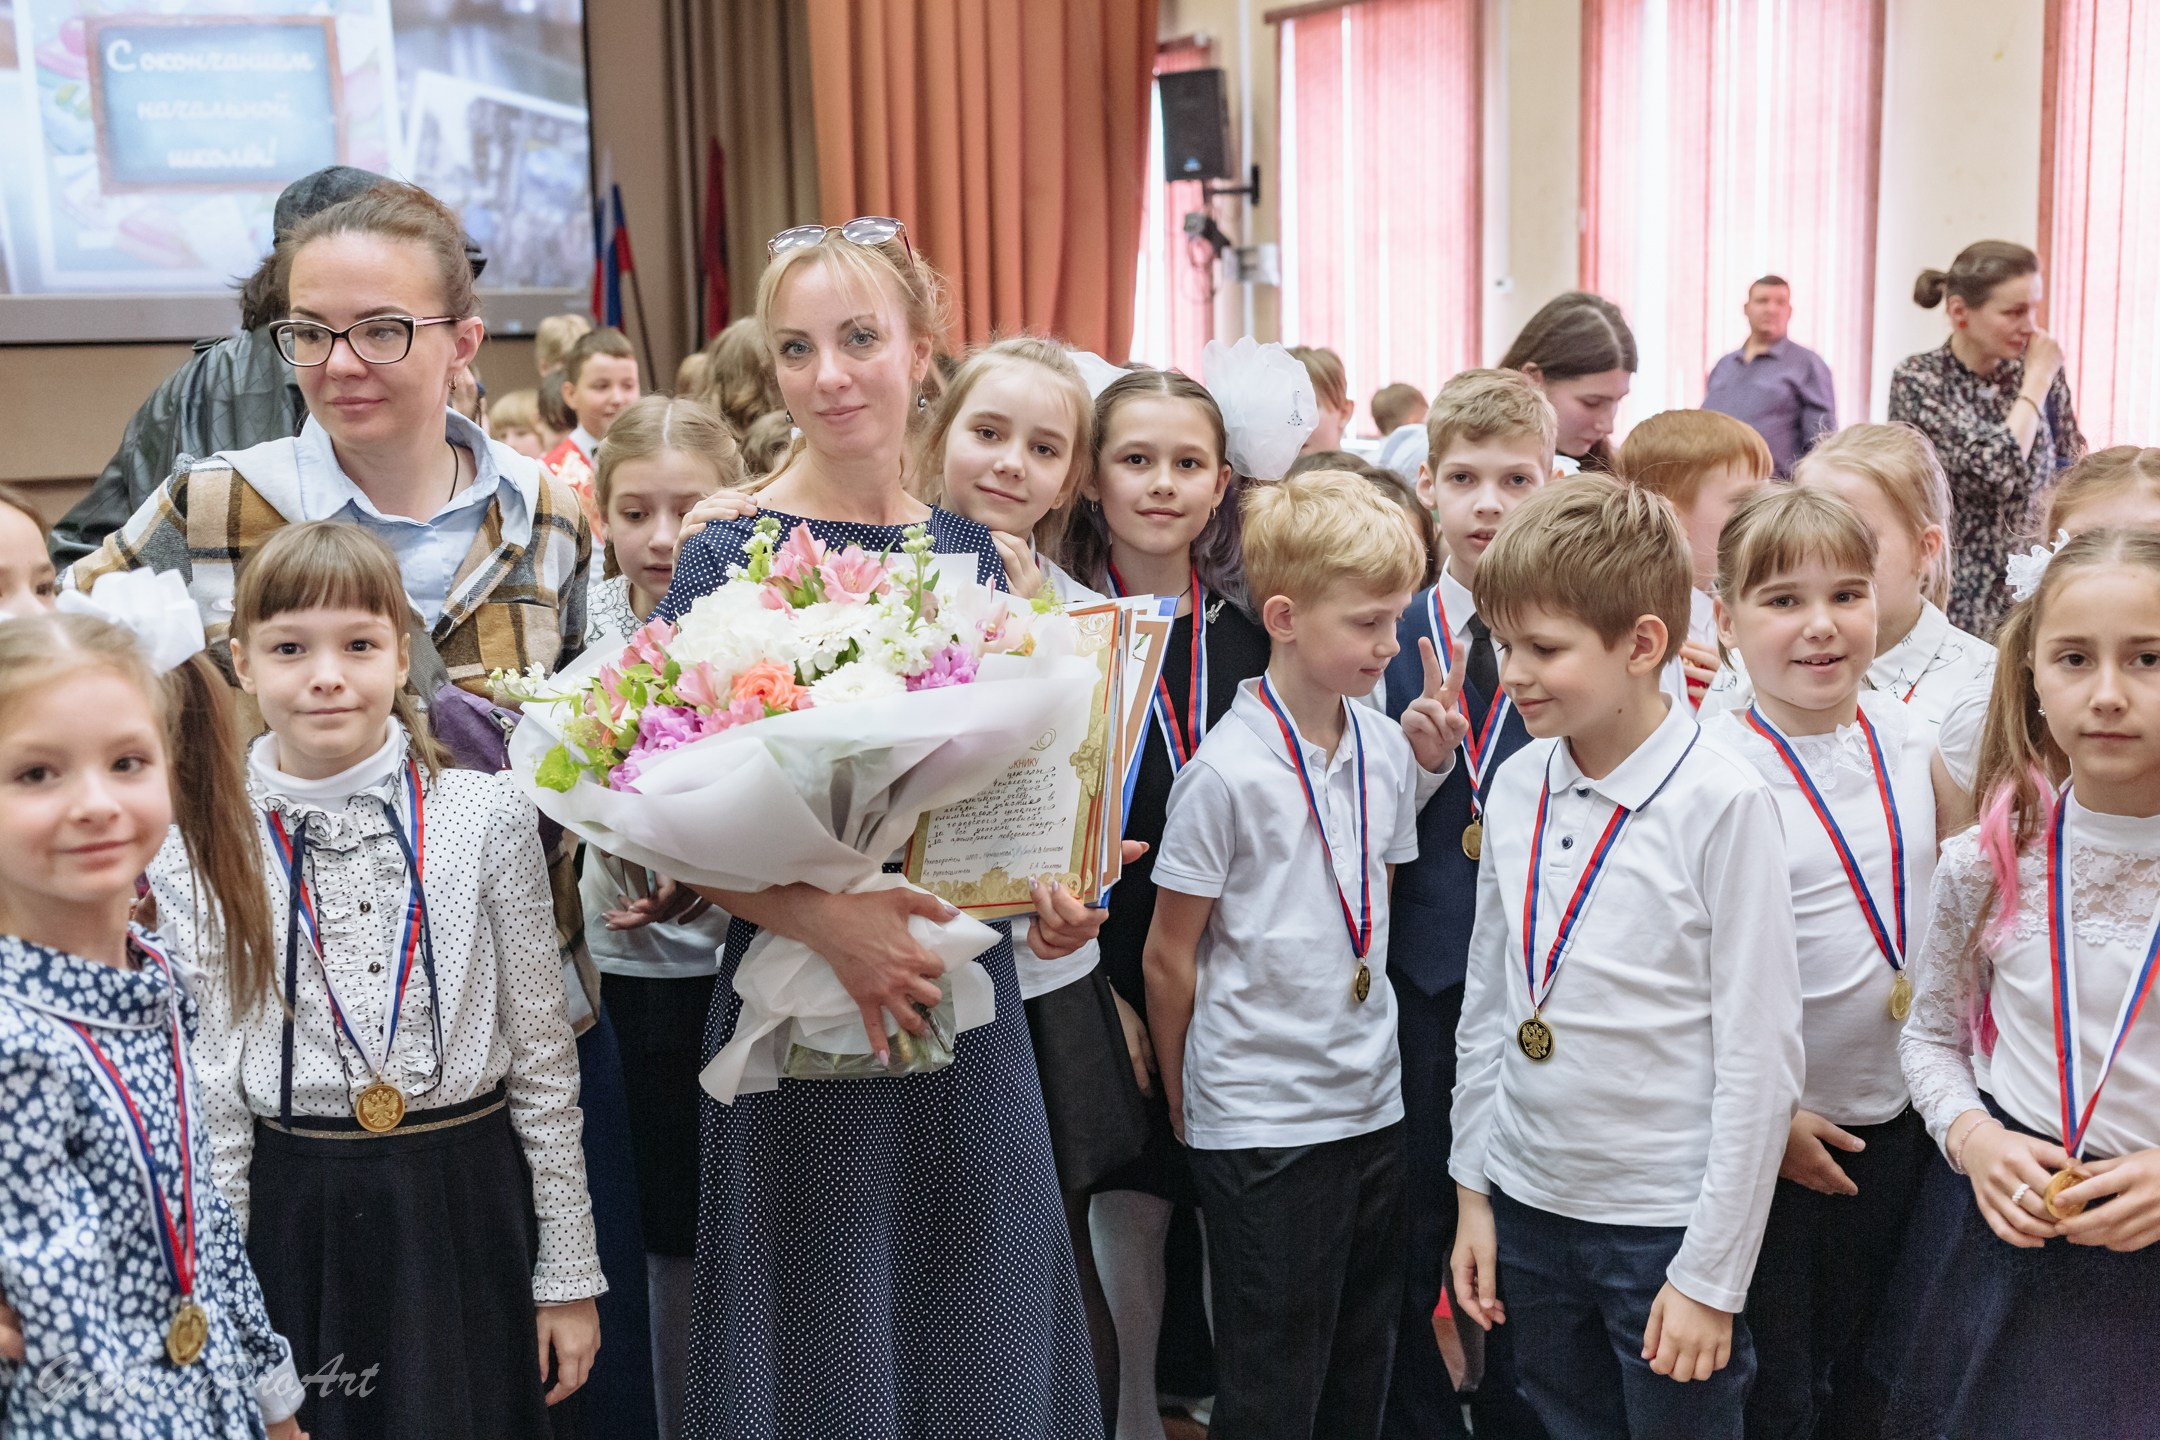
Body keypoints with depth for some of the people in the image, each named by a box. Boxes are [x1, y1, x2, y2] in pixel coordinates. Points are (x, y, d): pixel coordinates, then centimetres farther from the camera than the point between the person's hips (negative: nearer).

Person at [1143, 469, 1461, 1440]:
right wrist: (1183, 1109, 1)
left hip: (1372, 1102, 6)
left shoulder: (1387, 748, 3)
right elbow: (1169, 957, -7)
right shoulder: (1228, 770, -16)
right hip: (1261, 1125, -6)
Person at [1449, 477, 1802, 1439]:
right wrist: (1473, 1191, 10)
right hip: (1527, 1208, 5)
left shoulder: (1723, 804, -16)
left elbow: (1760, 1060, -14)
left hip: (1664, 1224, -5)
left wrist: (1713, 1276, -12)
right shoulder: (1516, 787, 0)